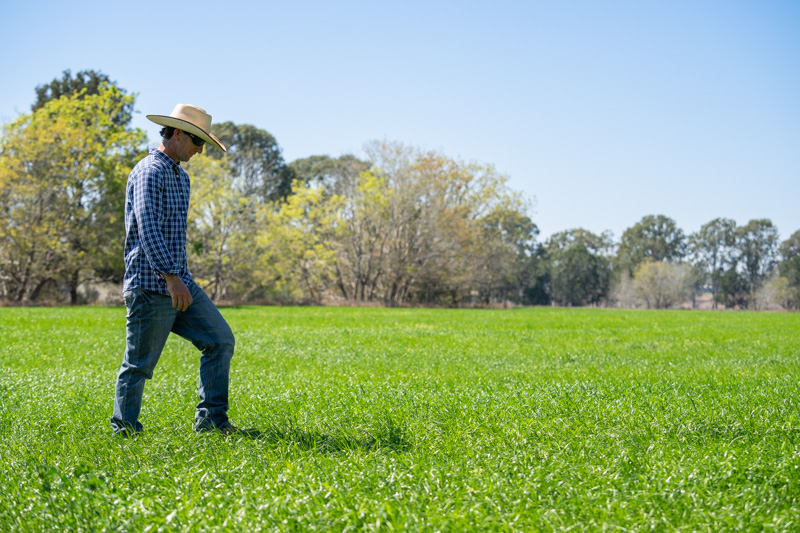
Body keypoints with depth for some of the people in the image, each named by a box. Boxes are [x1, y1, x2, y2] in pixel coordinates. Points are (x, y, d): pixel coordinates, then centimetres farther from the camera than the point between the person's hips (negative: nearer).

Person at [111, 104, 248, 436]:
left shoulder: (180, 176, 19)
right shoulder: (149, 172, -12)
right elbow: (147, 228, -24)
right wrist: (171, 277, -31)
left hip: (179, 282, 9)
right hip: (150, 285, -9)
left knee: (219, 340, 2)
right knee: (140, 362, -1)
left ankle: (211, 420, 6)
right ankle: (124, 431, 12)